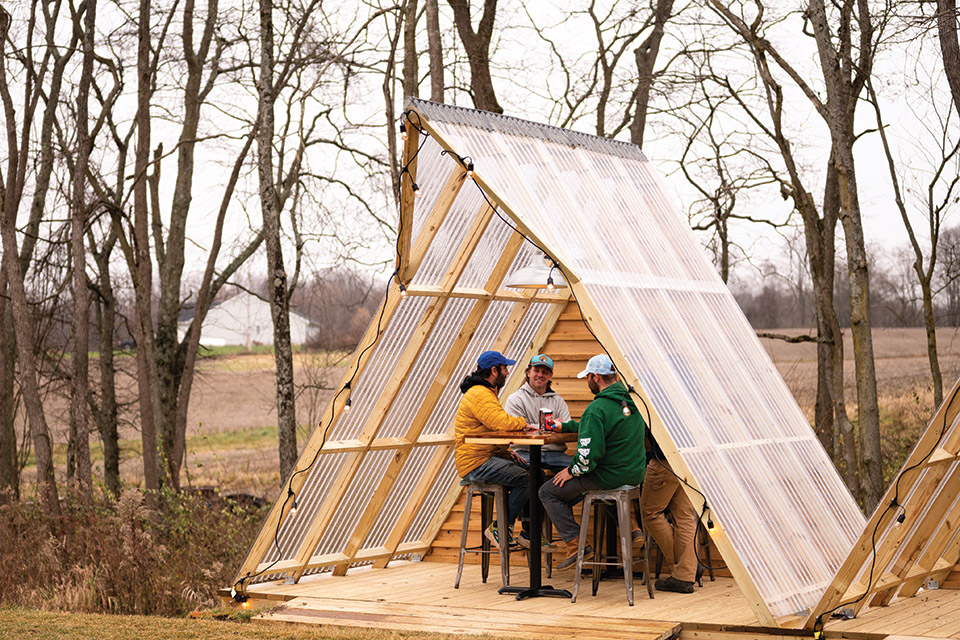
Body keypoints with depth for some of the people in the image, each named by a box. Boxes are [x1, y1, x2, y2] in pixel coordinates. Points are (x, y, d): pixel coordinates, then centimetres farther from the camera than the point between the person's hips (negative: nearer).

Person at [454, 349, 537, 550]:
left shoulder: (487, 392, 20)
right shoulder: (479, 395, -17)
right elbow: (503, 423, -29)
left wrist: (506, 452, 11)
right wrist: (524, 423, -9)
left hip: (488, 456, 11)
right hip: (475, 463, -11)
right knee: (524, 478, -23)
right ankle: (499, 529, -11)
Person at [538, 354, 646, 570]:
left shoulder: (597, 408, -21)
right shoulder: (630, 400, 7)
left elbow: (589, 453, -25)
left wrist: (572, 471, -7)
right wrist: (565, 426, 31)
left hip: (609, 476, -8)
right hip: (636, 475, 8)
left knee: (548, 491, 6)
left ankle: (576, 545, 0)